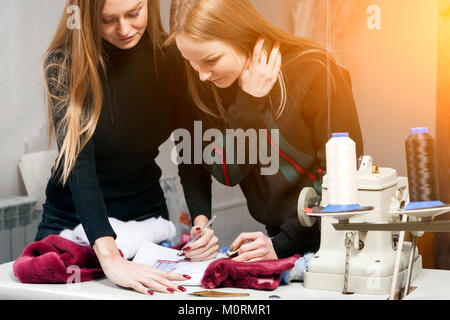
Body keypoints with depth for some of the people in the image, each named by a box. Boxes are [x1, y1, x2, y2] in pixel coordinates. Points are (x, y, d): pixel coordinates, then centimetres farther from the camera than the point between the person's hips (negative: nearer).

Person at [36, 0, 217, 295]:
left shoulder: (171, 58, -10)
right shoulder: (65, 64, -20)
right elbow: (78, 161, -31)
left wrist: (201, 221, -27)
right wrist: (110, 257, -42)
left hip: (147, 213, 2)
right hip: (72, 220, -2)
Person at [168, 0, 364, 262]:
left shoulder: (314, 71, -14)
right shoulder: (209, 83, 0)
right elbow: (226, 174, -4)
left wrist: (284, 243, -16)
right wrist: (249, 103, -16)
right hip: (275, 234, 4)